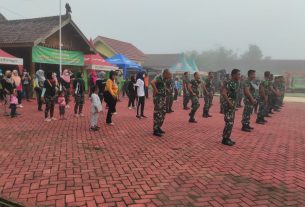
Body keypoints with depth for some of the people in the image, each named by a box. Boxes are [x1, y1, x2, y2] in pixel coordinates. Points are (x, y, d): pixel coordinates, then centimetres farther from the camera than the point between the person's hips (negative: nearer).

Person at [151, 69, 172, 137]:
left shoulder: (164, 78, 11)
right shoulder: (158, 77, -17)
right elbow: (152, 82, -37)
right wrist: (155, 90, -26)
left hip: (163, 97, 10)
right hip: (158, 98, -10)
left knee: (163, 113, 16)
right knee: (157, 114, -6)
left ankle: (158, 127, 27)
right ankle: (155, 130, 1)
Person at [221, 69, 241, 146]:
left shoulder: (236, 83, 12)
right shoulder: (229, 83, -18)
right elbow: (224, 93, -28)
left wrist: (234, 103, 17)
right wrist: (229, 102, -24)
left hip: (233, 105, 10)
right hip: (228, 105, -10)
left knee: (231, 122, 13)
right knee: (229, 123, -8)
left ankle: (227, 138, 22)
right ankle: (225, 139, 1)